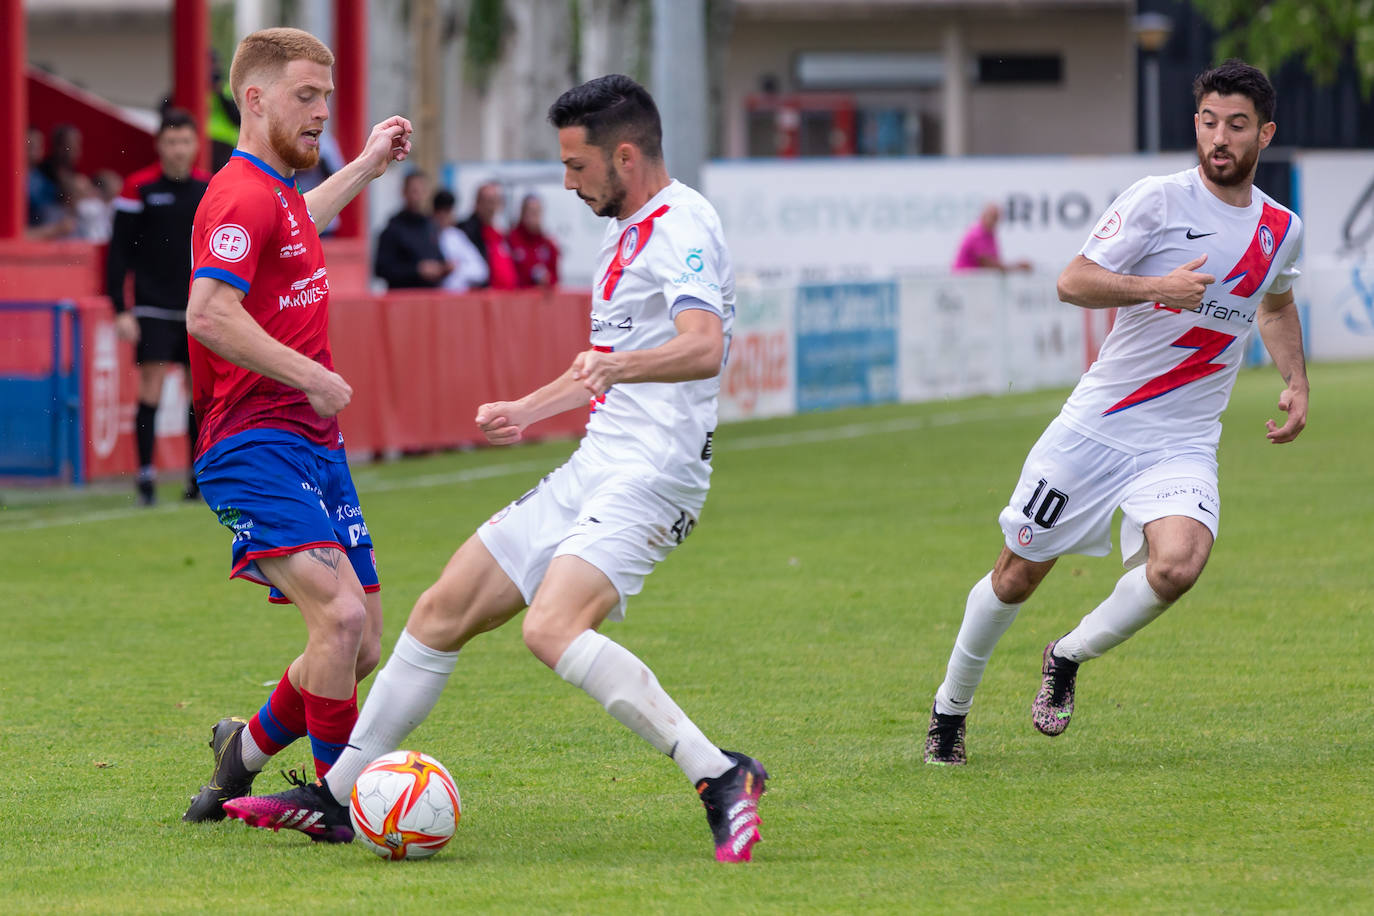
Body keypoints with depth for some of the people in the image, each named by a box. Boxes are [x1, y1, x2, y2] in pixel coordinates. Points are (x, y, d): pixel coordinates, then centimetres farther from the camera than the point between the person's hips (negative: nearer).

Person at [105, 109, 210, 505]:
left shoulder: (211, 189, 5)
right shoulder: (138, 188, -6)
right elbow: (118, 253, -5)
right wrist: (120, 310, -10)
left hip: (200, 308, 4)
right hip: (153, 307, -4)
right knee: (152, 383, -10)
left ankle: (199, 476, 15)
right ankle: (145, 476, -8)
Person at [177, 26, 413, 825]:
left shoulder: (278, 194, 19)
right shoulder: (241, 196, -12)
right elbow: (209, 314, -25)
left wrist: (367, 167, 47)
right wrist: (312, 377, -21)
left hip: (317, 446, 10)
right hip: (258, 447, -10)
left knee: (362, 648, 8)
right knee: (342, 615, -24)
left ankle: (246, 752, 28)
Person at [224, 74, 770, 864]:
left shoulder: (680, 228, -13)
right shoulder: (628, 232, 18)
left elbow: (705, 349, -32)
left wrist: (617, 366, -48)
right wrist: (529, 410, 39)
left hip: (651, 474, -10)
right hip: (595, 470, 10)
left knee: (552, 627, -31)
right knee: (443, 612, 9)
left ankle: (721, 778, -29)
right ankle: (336, 797, 20)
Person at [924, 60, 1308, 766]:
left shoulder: (1280, 229, 6)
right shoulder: (1158, 200, -9)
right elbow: (1073, 282, -13)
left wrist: (1296, 382, 14)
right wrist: (1158, 287, -27)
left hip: (1182, 444, 2)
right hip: (1097, 426, -2)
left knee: (1178, 563, -26)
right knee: (1020, 573, 6)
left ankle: (1068, 657, 1)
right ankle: (951, 707, 30)